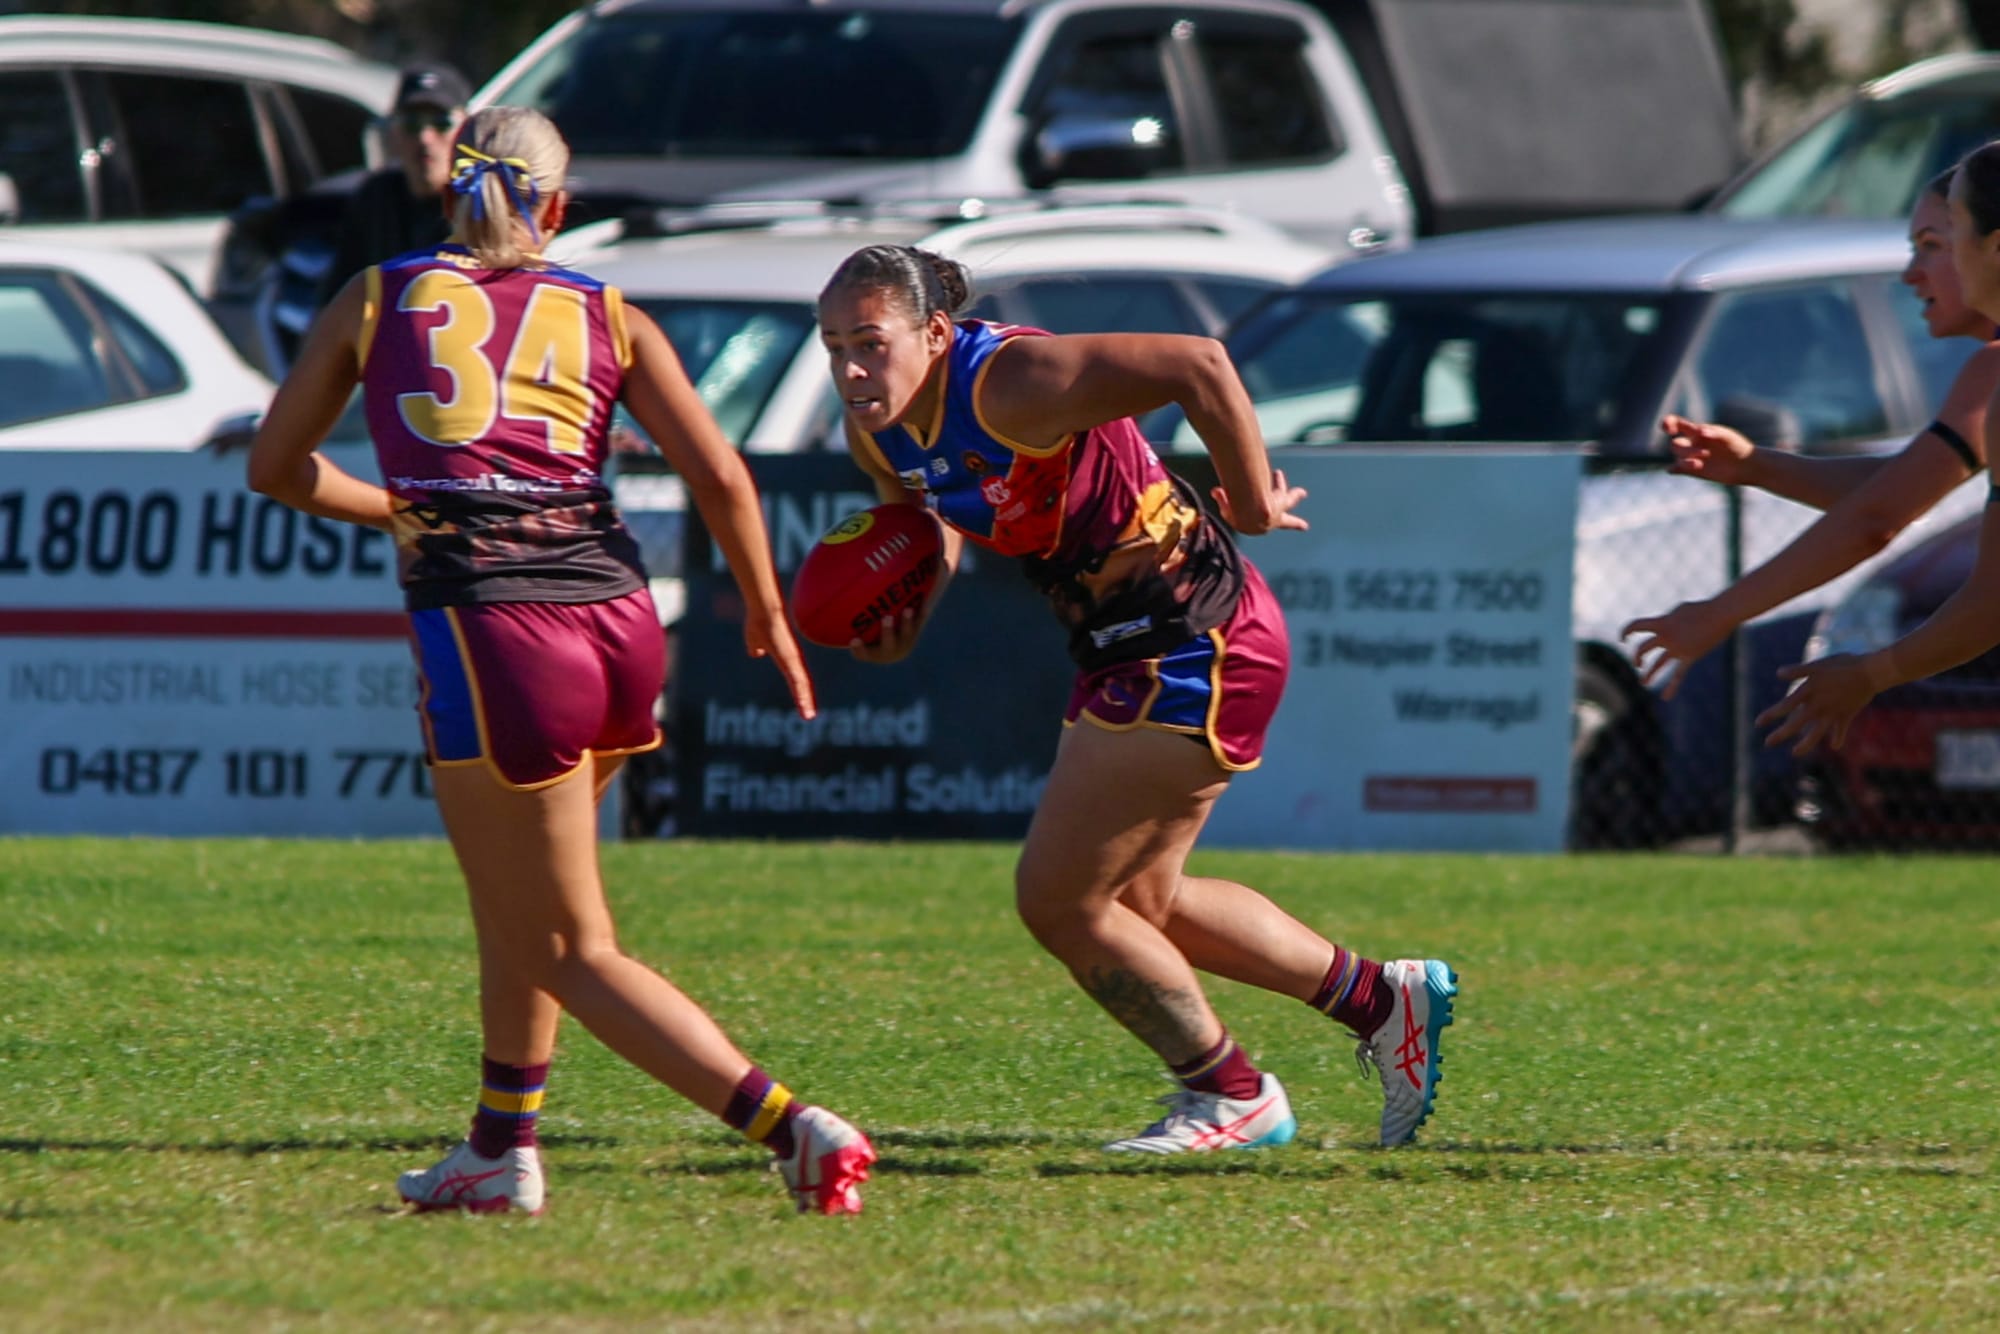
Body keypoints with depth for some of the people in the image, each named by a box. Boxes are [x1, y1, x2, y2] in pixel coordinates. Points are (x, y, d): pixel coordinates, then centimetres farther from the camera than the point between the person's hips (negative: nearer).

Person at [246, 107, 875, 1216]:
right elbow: (719, 475, 3)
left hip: (487, 631, -4)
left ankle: (789, 1125, -14)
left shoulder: (379, 297, 12)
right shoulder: (607, 317, 13)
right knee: (513, 899, 27)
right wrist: (766, 614, 17)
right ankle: (500, 1149, 32)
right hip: (620, 625, 4)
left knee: (572, 951, 2)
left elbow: (274, 467, 18)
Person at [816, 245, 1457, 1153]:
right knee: (1140, 902, 21)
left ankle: (1233, 1098, 13)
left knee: (1057, 900, -5)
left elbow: (1198, 366, -33)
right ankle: (1383, 1000, 34)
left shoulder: (1009, 386, -27)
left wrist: (1253, 506, -23)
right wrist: (907, 616, 0)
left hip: (1193, 649, -10)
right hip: (1127, 651, 10)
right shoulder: (877, 435, 0)